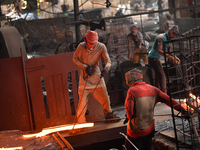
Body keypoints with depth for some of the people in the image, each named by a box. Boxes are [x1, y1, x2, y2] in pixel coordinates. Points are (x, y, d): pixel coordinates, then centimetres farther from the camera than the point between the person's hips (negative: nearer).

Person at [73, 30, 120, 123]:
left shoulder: (101, 47, -12)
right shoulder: (81, 47, -12)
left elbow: (108, 61, -14)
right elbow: (75, 59, 1)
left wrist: (106, 68, -37)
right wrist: (85, 67, -14)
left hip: (97, 77, 1)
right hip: (85, 79, -1)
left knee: (105, 98, 9)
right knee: (82, 101, -2)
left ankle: (109, 114, 37)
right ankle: (80, 122, 16)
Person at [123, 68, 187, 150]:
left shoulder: (132, 91, -15)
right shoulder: (153, 89, 1)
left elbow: (129, 111, -20)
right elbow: (169, 100, 0)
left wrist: (129, 117, 3)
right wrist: (183, 110, 7)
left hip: (135, 131, -6)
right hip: (149, 129, 6)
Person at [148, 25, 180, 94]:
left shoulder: (167, 39, 13)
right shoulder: (161, 37, -19)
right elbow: (159, 51, -31)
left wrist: (176, 58, -5)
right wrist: (171, 57, -37)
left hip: (156, 58, 11)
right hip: (153, 58, -11)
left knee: (158, 75, 17)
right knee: (162, 75, -13)